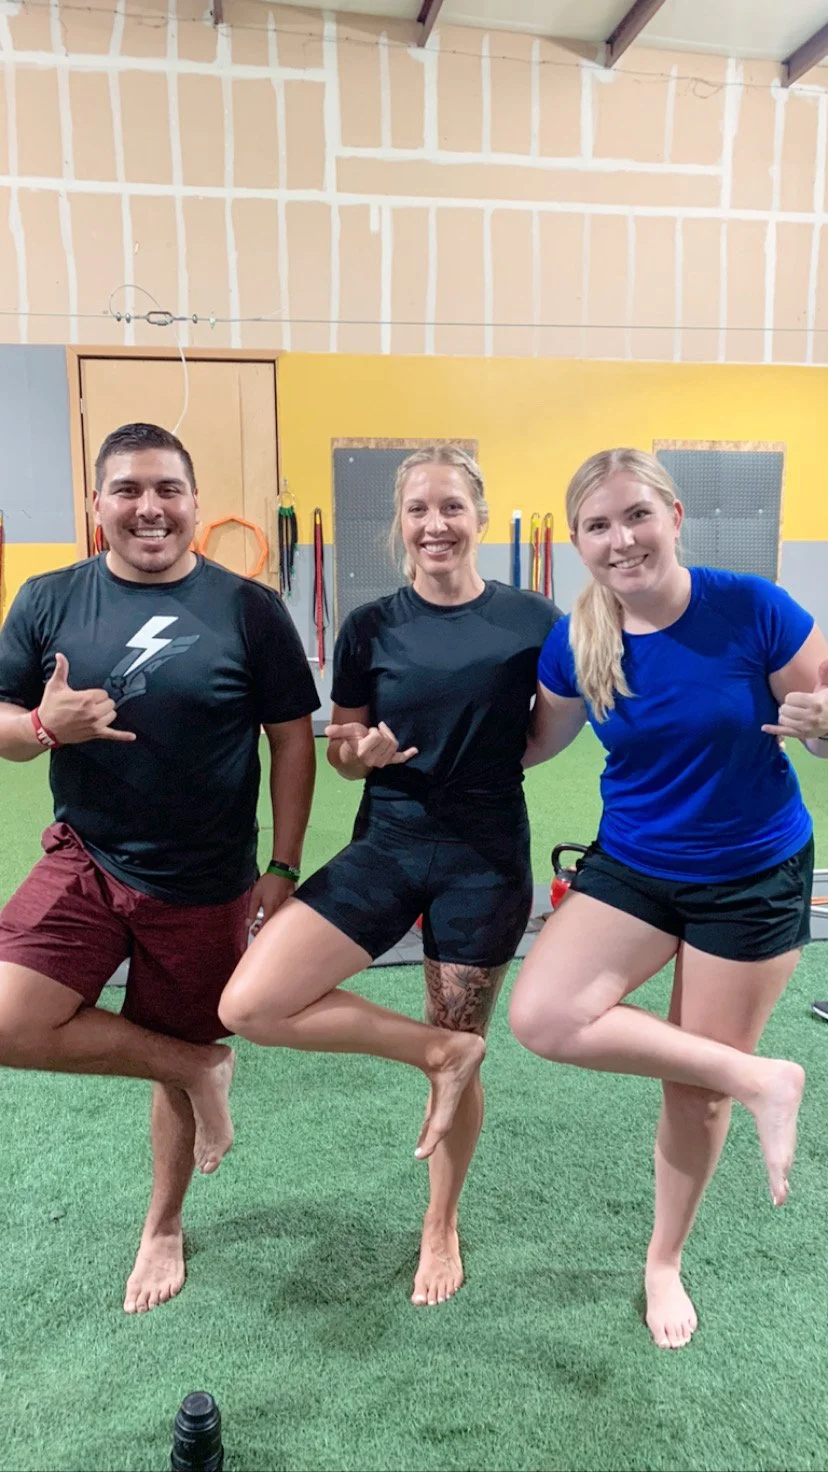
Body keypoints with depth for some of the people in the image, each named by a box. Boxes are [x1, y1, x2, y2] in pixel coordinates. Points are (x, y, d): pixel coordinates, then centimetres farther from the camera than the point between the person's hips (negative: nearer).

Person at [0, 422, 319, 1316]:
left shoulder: (247, 608, -7)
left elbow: (292, 740, -3)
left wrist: (283, 866, -5)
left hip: (205, 886, -2)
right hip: (84, 862, 2)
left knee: (178, 1059, 13)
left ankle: (163, 1228, 42)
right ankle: (197, 1066, 7)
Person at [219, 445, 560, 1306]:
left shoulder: (531, 620, -5)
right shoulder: (371, 628, -2)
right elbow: (344, 756, 4)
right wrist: (360, 752, -17)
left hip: (486, 857, -1)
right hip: (388, 843, 2)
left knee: (460, 1054, 12)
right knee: (248, 1006, -13)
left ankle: (442, 1227, 40)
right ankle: (435, 1047, 4)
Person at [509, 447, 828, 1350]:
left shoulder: (749, 608, -19)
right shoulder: (574, 644, -11)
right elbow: (536, 743, 6)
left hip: (754, 878, -2)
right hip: (631, 868, 3)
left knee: (698, 1089, 10)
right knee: (542, 1017, -20)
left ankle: (664, 1262, 38)